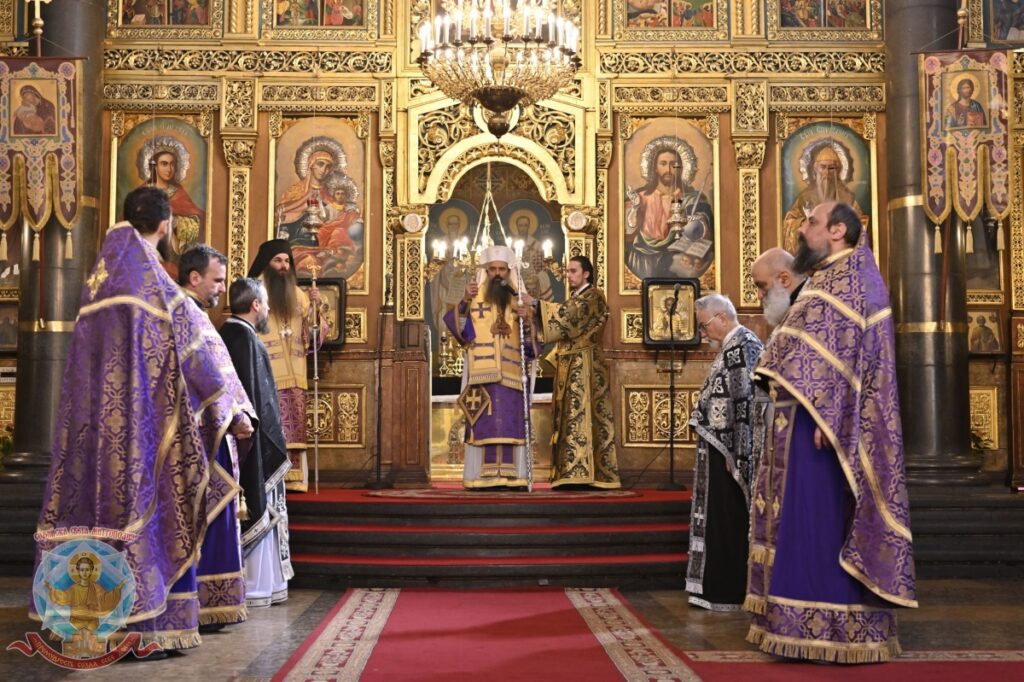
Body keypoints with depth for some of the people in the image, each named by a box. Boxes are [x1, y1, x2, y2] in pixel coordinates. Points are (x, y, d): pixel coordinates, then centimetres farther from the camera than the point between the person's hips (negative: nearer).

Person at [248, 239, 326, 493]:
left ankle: (293, 479, 8)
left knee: (292, 431, 5)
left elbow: (313, 334, 11)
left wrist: (315, 308, -5)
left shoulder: (297, 294, 15)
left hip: (293, 376, 6)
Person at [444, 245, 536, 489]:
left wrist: (527, 325, -10)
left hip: (511, 375, 2)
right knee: (483, 425, -6)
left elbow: (530, 344, 11)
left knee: (511, 424, -1)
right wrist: (464, 302, -24)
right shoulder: (475, 297, 6)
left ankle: (513, 477, 1)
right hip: (482, 373, -2)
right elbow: (458, 327, -9)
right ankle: (482, 477, -5)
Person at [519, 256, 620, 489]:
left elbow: (569, 314, -21)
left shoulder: (594, 296, -3)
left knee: (582, 415, -13)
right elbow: (563, 329, 14)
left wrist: (536, 303, -23)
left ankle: (583, 474, -15)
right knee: (570, 417, 4)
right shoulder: (575, 300, 24)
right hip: (569, 366, 9)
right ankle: (573, 475, 3)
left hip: (585, 366, -9)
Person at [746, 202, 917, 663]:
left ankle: (826, 625, -3)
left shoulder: (851, 277, -8)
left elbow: (846, 352, -18)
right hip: (807, 416, 10)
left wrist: (823, 417, -25)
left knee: (819, 519, -8)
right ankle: (820, 621, 15)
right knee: (802, 520, 10)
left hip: (821, 418, -10)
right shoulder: (828, 280, 21)